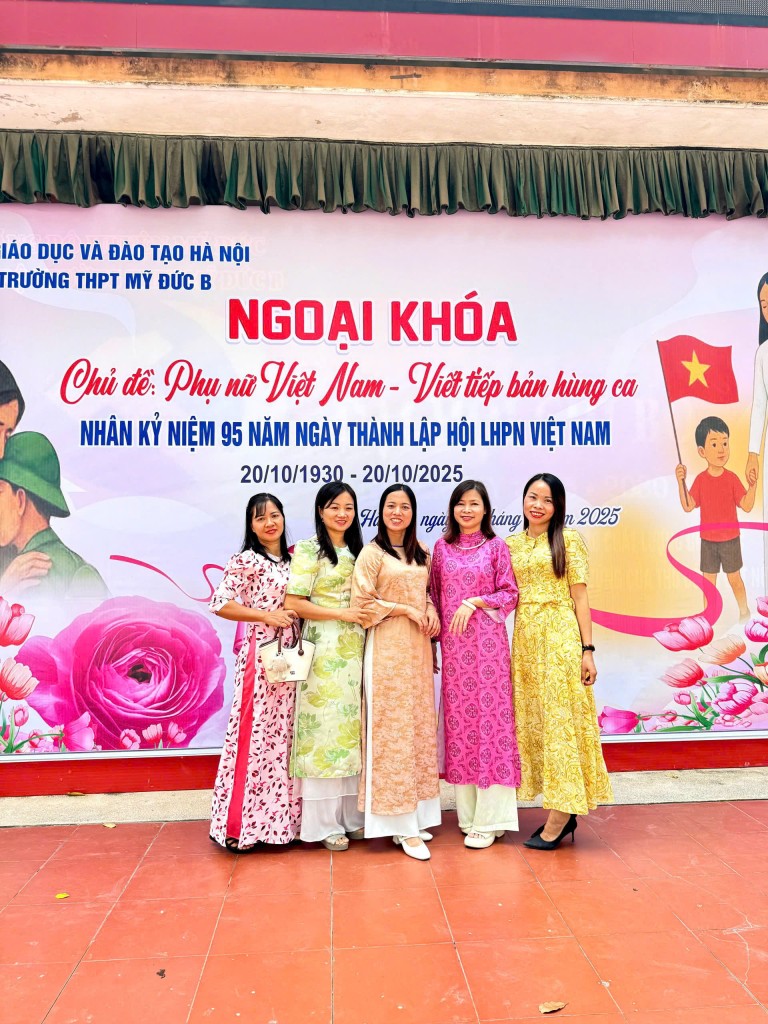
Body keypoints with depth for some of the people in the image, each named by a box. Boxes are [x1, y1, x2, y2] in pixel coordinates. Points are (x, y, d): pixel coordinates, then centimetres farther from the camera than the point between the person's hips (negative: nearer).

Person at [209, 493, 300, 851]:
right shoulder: (246, 560, -7)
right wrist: (266, 615, -17)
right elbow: (219, 603, -14)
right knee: (254, 733, -4)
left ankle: (280, 819, 22)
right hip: (260, 656, -7)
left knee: (283, 735, 11)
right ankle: (238, 825, 8)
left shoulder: (291, 560, 13)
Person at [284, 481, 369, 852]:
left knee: (352, 728, 10)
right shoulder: (308, 550, -6)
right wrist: (342, 614, -15)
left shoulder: (357, 551, 14)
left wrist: (368, 609, 3)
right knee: (324, 727, -2)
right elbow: (293, 603, -13)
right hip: (324, 650, -6)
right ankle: (324, 822, 10)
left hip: (355, 649, 7)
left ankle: (350, 814, 21)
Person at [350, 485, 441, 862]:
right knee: (393, 729, -3)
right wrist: (406, 610, -13)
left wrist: (431, 611, 1)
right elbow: (362, 602, -11)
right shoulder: (372, 553, -6)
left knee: (420, 727, 8)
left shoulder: (420, 553, 13)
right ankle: (402, 826, 6)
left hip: (418, 648, 6)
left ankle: (413, 816, 20)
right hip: (387, 649, -6)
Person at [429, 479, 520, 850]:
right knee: (458, 717, 5)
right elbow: (434, 595, 13)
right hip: (452, 642, 3)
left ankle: (489, 818, 6)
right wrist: (435, 633, 6)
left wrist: (475, 602, -14)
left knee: (489, 713, -3)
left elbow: (510, 594, -2)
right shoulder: (442, 547, 10)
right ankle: (467, 812, 17)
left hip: (487, 640, -3)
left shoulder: (496, 546, 2)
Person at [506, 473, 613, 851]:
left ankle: (558, 818, 6)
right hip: (525, 639, 6)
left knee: (560, 719, -3)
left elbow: (580, 596, -4)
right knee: (533, 721, 8)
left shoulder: (568, 540, -2)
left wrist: (587, 649, -8)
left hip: (560, 638, -5)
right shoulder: (511, 544, 11)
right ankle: (563, 814, 20)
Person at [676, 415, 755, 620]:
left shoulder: (732, 478, -10)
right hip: (708, 540, 1)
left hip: (730, 539, -1)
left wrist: (753, 484, -26)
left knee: (734, 578, 10)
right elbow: (688, 506, -10)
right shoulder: (700, 480, -6)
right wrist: (681, 482, -18)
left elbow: (747, 506, -13)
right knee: (708, 581, 11)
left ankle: (744, 612, 29)